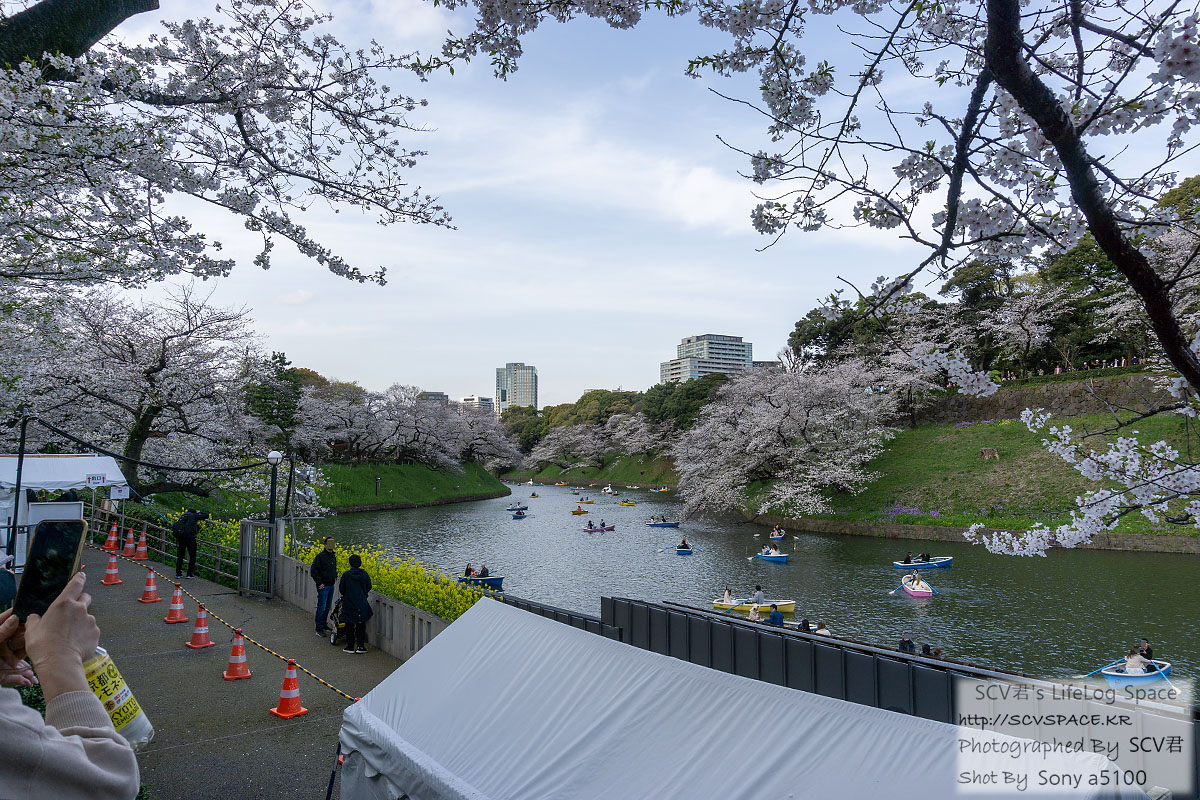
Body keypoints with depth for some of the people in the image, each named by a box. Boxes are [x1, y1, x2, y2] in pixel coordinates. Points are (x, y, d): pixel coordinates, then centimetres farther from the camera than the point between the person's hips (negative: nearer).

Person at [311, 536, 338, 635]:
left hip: (331, 586, 7)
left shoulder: (333, 556, 12)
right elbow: (314, 571, -14)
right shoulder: (320, 556, -13)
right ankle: (319, 628, 3)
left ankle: (324, 625, 25)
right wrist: (319, 583, -15)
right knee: (321, 607, -4)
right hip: (323, 586, -7)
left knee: (328, 607, 14)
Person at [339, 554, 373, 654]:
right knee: (361, 625, 10)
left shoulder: (346, 575, -12)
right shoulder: (364, 574, -7)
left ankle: (350, 647, 13)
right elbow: (369, 587, 2)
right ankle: (360, 647, 11)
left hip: (349, 603, -1)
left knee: (350, 625, 9)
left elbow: (341, 589, -6)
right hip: (362, 604, 2)